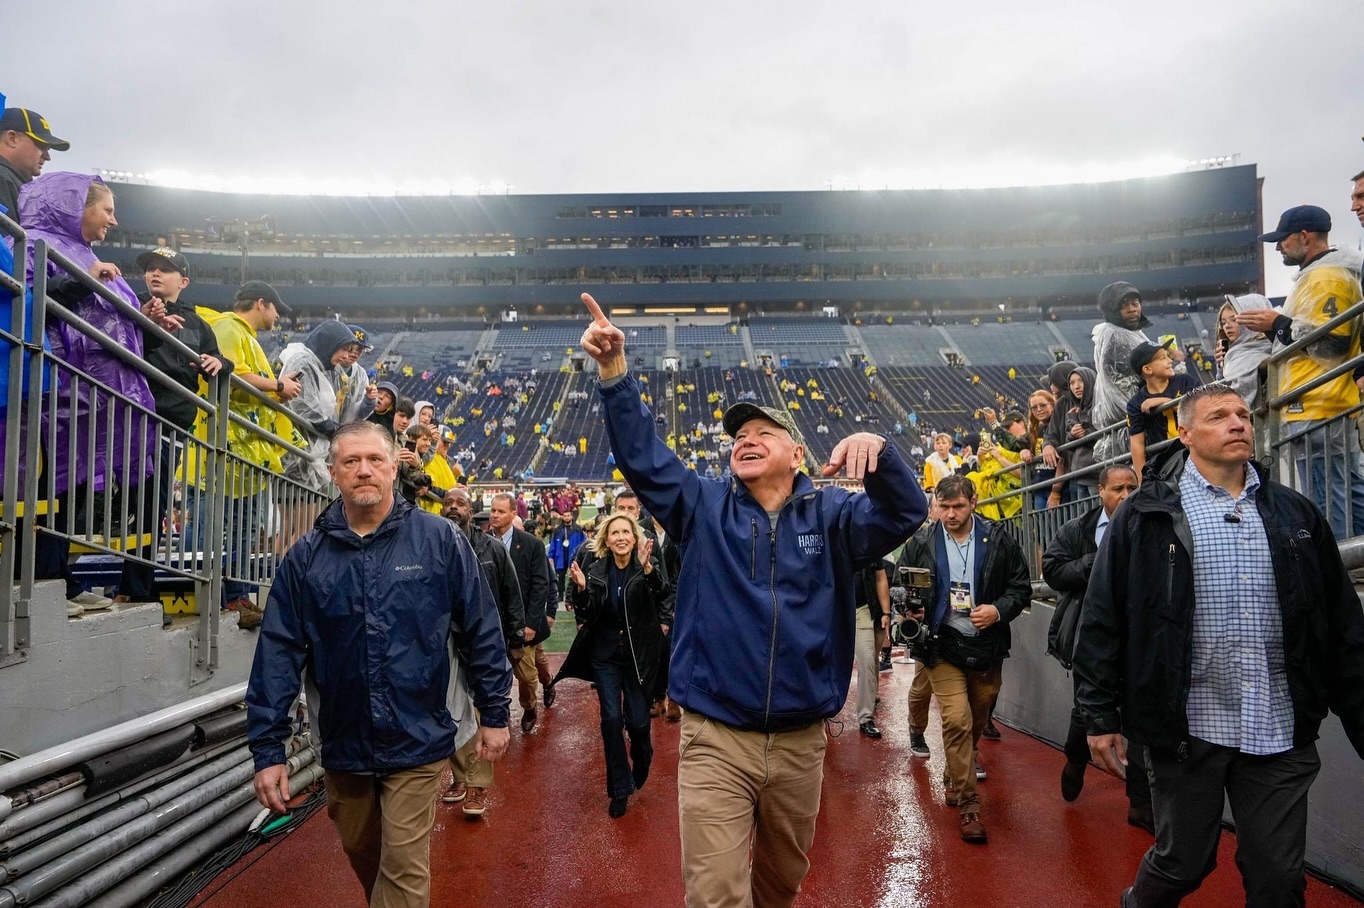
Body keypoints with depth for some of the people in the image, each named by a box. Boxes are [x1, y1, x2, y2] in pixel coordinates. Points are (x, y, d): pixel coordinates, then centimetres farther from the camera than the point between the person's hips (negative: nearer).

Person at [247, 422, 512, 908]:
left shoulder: (440, 539, -9)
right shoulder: (306, 556, -3)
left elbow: (482, 630, -4)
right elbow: (279, 653, -3)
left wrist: (494, 714, -2)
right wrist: (268, 748, -6)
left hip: (417, 742, -3)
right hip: (343, 744, 4)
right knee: (361, 852, 24)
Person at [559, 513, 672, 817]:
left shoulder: (647, 568, -8)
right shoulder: (597, 570, -1)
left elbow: (662, 595, -28)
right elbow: (587, 615, -4)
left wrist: (647, 568, -45)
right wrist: (581, 588, -22)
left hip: (639, 655, -2)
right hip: (605, 655, 2)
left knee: (637, 721, 1)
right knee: (611, 719, -1)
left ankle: (641, 759, 36)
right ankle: (620, 789, 14)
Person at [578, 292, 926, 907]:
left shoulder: (831, 514, 1)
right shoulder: (704, 507, 2)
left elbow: (905, 513, -14)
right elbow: (641, 456, -8)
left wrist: (877, 450, -34)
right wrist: (614, 371, -21)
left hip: (800, 740, 2)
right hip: (714, 739, -1)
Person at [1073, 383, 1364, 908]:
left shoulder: (1295, 515, 9)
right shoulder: (1146, 515, -2)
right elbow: (1103, 621, -3)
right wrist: (1099, 715, -6)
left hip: (1281, 733, 3)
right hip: (1187, 729, -3)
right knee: (1182, 864, 10)